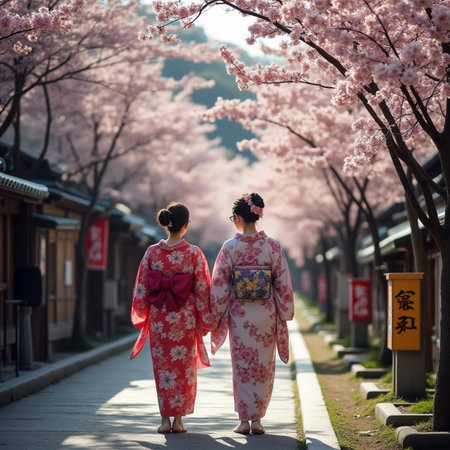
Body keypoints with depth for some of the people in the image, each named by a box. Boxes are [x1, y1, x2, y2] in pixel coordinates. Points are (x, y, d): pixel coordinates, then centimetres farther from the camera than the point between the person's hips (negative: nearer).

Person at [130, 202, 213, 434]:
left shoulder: (152, 252, -3)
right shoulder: (194, 253, -8)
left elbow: (141, 288, 1)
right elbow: (202, 290, -6)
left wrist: (141, 315, 14)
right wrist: (205, 321, 3)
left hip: (159, 318, 2)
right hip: (185, 319, -1)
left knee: (163, 368, 10)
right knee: (184, 368, 10)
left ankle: (165, 419, 9)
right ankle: (178, 419, 10)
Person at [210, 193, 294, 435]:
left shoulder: (230, 247, -7)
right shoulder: (272, 246, -3)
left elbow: (219, 285, -4)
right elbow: (283, 283, -1)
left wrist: (215, 315, 5)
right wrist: (284, 314, 9)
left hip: (239, 315, -1)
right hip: (266, 314, 1)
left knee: (242, 367, 8)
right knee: (263, 367, 9)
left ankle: (244, 421, 9)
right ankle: (257, 419, 10)